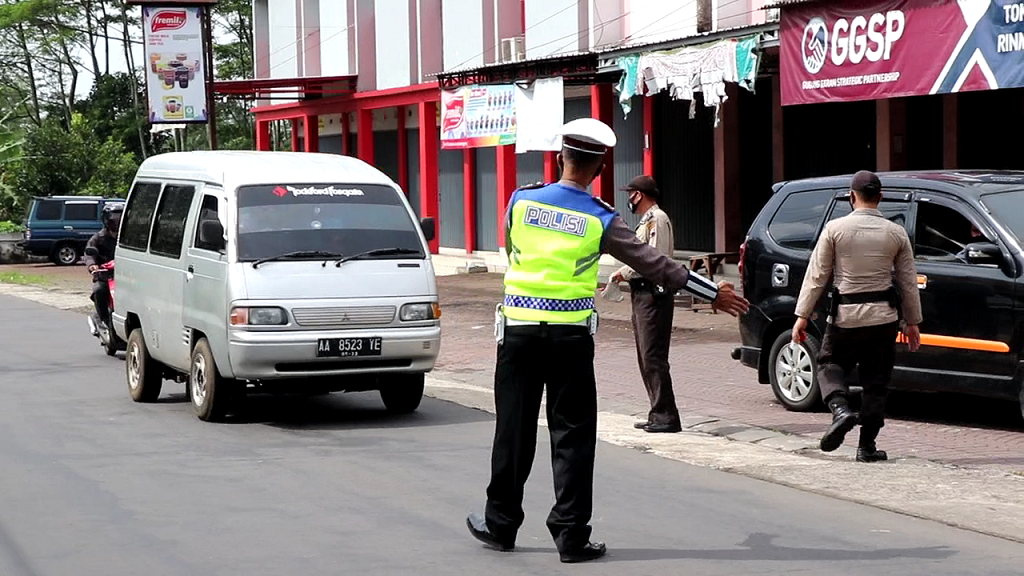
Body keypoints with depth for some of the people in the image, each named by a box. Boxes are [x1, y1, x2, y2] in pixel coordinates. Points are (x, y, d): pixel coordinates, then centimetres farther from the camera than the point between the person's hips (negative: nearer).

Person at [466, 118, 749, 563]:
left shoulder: (521, 201, 0)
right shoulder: (600, 220, -5)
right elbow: (655, 265, -2)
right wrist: (714, 294, 6)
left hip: (518, 329, 2)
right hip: (571, 335, -2)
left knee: (514, 430, 10)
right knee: (572, 435, 4)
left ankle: (500, 525, 21)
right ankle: (572, 536, 3)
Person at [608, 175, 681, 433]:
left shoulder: (657, 219, -11)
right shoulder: (646, 220, 21)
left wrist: (626, 272, -11)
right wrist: (624, 276, 10)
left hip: (653, 294, -11)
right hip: (642, 293, 11)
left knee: (653, 357, -12)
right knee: (646, 358, 11)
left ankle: (666, 416, -11)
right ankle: (658, 414, 15)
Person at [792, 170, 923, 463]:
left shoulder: (835, 228, -6)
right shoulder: (896, 233, 1)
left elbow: (817, 275, -4)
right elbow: (908, 282, 6)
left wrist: (802, 315, 1)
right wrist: (913, 322, 15)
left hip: (845, 317, -2)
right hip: (883, 317, 2)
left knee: (829, 364, 17)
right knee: (876, 382, 9)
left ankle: (840, 408, -11)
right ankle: (867, 446, 9)